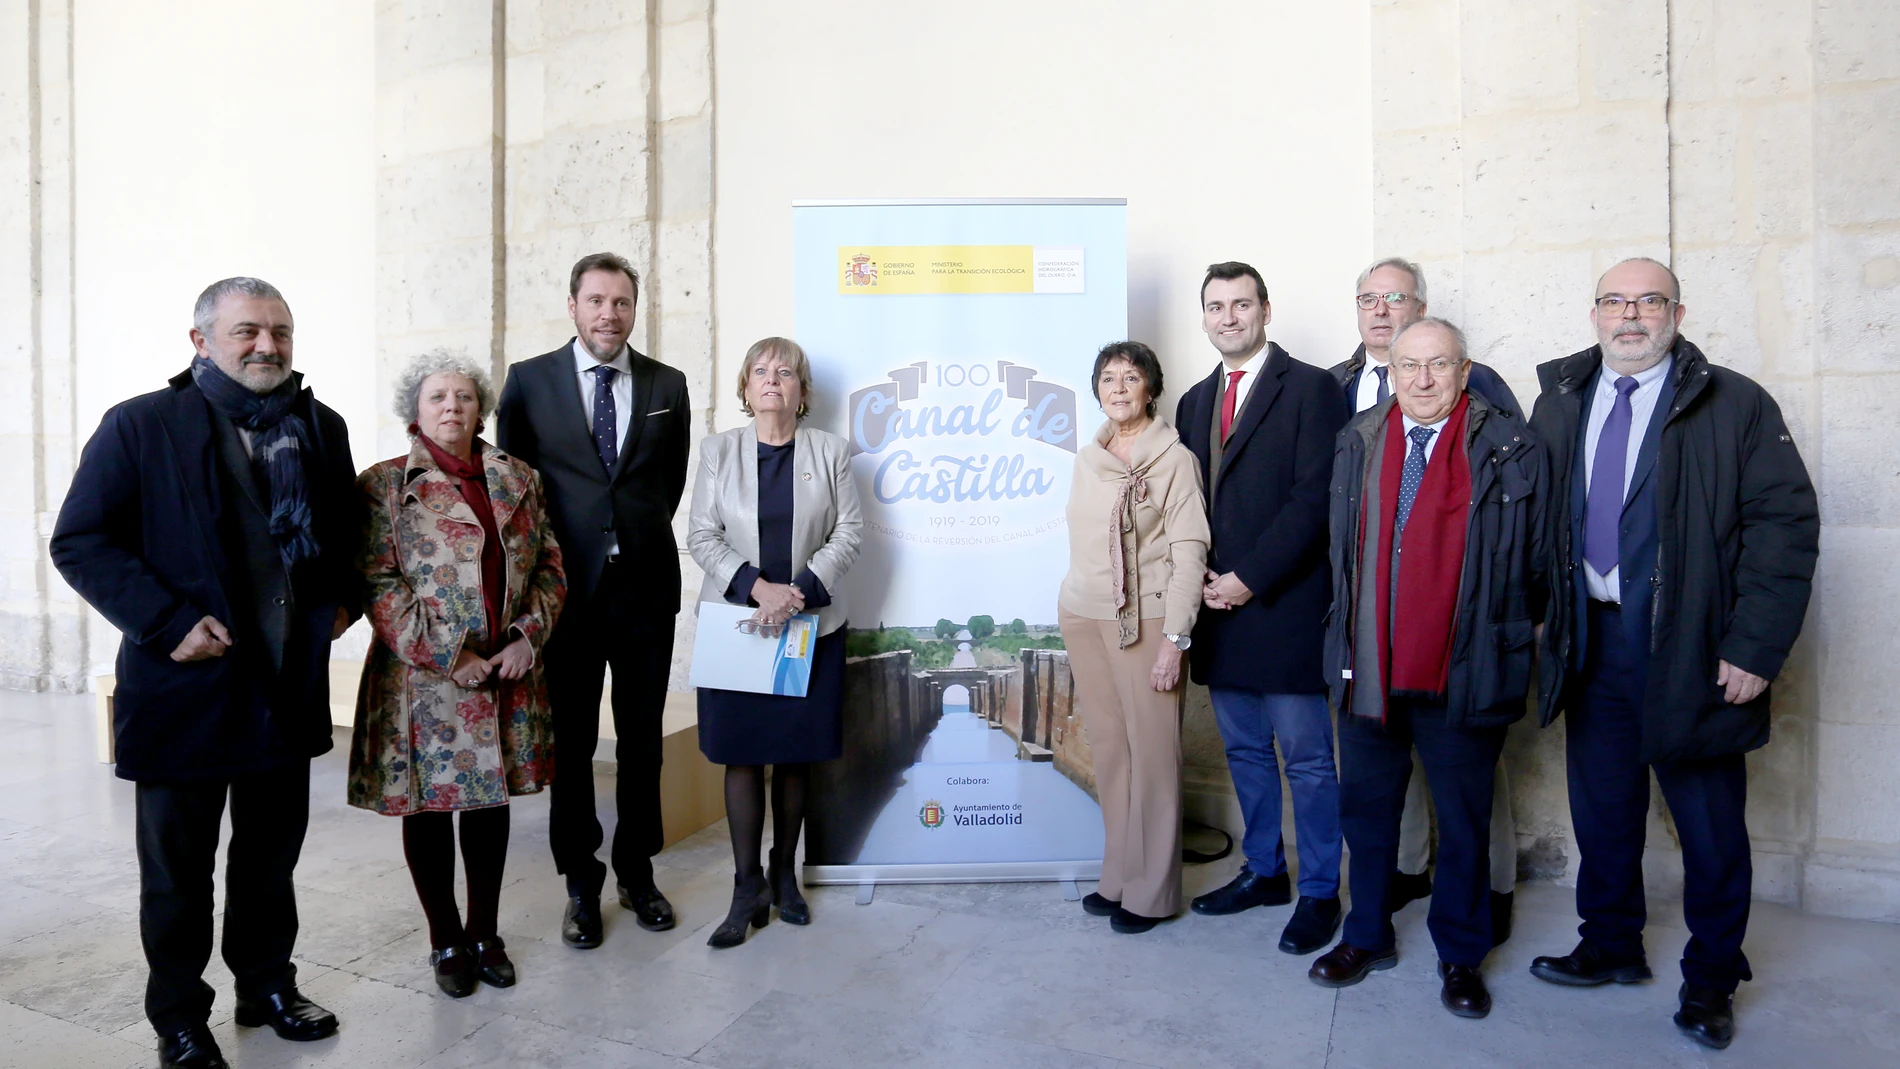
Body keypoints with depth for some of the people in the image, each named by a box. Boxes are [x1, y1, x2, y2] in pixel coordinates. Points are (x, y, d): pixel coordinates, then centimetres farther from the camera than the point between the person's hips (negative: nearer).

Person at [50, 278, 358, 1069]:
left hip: (289, 682, 4)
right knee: (178, 868, 12)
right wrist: (167, 623, -18)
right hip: (185, 685, -3)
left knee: (272, 855, 18)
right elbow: (80, 543, -9)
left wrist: (343, 599, 3)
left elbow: (345, 528, 18)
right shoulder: (140, 426, -8)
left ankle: (267, 987, 36)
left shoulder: (321, 427, 5)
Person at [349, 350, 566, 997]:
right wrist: (447, 657, -14)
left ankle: (485, 933, 30)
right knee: (429, 807, 9)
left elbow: (549, 566, 9)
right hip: (425, 678, -3)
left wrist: (528, 635, -6)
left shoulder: (518, 480, 8)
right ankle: (446, 943, 27)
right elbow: (378, 584, -10)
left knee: (492, 800, 13)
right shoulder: (384, 485, -3)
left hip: (508, 675, 3)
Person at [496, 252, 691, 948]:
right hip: (566, 587, -1)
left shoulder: (668, 385, 5)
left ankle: (637, 873, 28)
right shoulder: (529, 381, 1)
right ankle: (581, 885, 25)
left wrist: (644, 537, 10)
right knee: (570, 741, 9)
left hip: (647, 585, 2)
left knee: (642, 740, 11)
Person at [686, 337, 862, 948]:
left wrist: (799, 591, -13)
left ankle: (784, 875, 24)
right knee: (742, 755, 1)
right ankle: (747, 890, 12)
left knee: (797, 754, 7)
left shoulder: (830, 451, 5)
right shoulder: (719, 450, 6)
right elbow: (702, 536, 0)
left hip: (812, 623, 0)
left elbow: (849, 532, -1)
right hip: (735, 622, 0)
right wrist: (757, 587, -15)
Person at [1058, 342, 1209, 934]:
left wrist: (1174, 638, -15)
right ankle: (1118, 877, 23)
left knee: (1151, 754, 1)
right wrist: (1071, 616, 15)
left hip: (1145, 621, -5)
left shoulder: (1174, 458, -5)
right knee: (1107, 751, 10)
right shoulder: (1087, 458, 12)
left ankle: (1151, 891, 15)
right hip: (1082, 619, 5)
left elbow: (1189, 550, -10)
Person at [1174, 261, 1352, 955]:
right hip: (1219, 608, 6)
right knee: (1244, 751, 16)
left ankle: (1319, 892, 20)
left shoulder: (1310, 388, -5)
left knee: (1307, 759, 4)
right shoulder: (1195, 402, 15)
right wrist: (1204, 580, 1)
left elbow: (1315, 499, -13)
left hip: (1284, 606, -6)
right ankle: (1263, 871, 32)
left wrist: (1248, 579, -15)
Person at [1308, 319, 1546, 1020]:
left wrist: (1505, 642, 1)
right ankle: (1369, 936, 35)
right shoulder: (1357, 443, 5)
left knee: (1464, 821, 12)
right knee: (1366, 807, 16)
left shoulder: (1508, 449, -4)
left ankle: (1460, 955, 32)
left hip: (1463, 672, -3)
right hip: (1368, 669, 3)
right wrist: (1346, 636, 9)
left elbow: (1533, 559, 0)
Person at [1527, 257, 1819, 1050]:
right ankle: (1611, 946, 35)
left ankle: (1711, 977, 31)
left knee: (1710, 823, 10)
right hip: (1590, 641, 4)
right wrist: (1538, 618, 0)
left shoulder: (1735, 405, -5)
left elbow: (1785, 524, -9)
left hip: (1691, 650, -3)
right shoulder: (1559, 401, 7)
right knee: (1601, 809, 15)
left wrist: (1754, 648, -15)